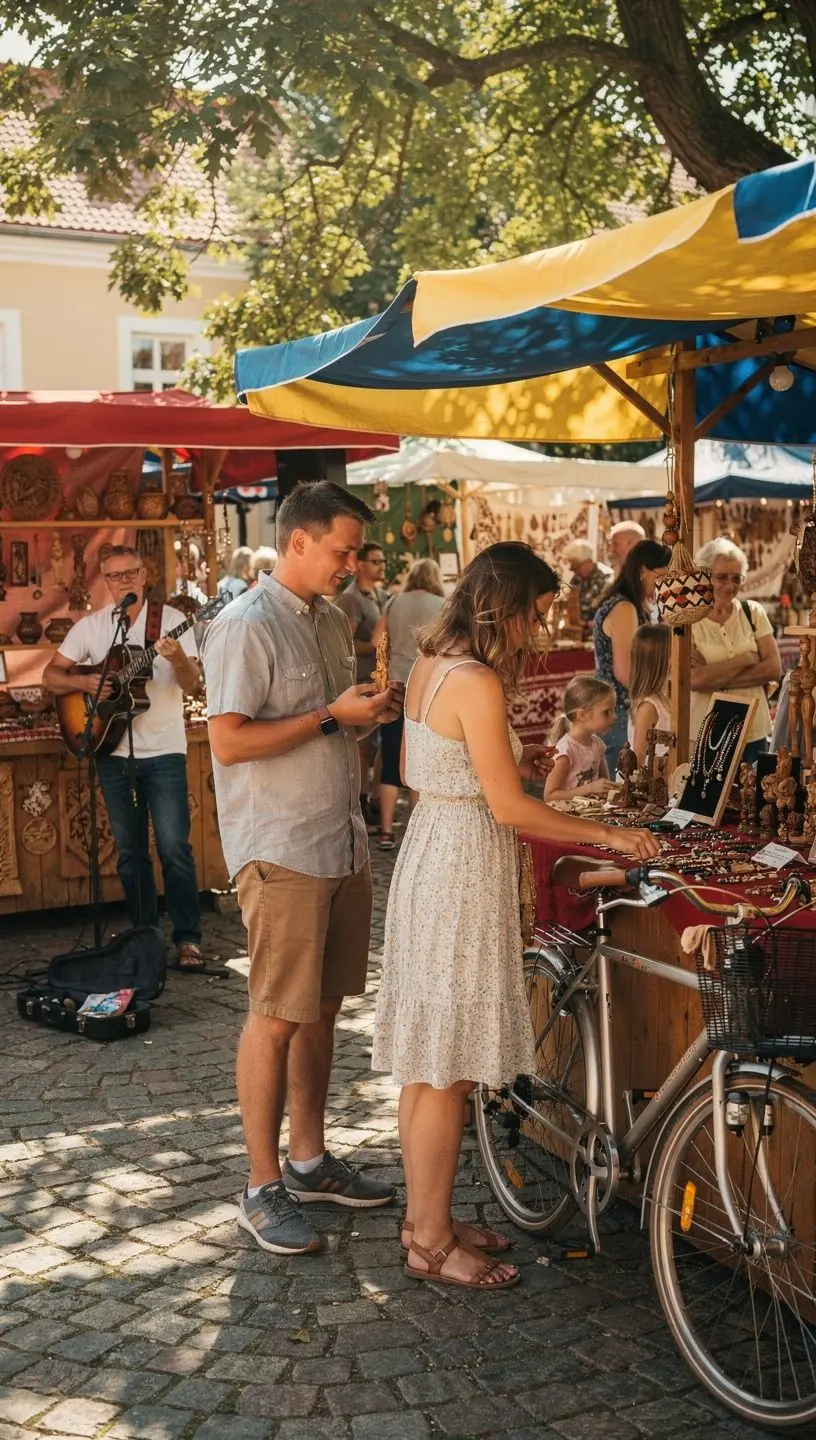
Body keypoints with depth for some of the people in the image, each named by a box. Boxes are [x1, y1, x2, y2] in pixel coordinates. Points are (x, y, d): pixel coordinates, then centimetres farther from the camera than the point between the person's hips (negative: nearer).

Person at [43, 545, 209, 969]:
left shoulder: (172, 619, -3)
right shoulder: (89, 626, 5)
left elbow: (191, 684, -10)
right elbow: (51, 676, 7)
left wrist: (180, 660, -32)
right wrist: (85, 683, -12)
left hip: (164, 751, -3)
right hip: (113, 751, 3)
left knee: (174, 847, -9)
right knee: (130, 851, 9)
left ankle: (188, 938, -3)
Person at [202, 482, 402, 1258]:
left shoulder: (331, 621, 14)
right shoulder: (247, 626, -13)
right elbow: (229, 742, -20)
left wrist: (370, 713, 3)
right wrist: (331, 715, -18)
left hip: (342, 842, 8)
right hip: (281, 851, -8)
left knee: (322, 1006, 14)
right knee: (278, 1016, -2)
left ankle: (308, 1159, 27)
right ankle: (263, 1188, 8)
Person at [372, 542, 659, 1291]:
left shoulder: (430, 666, 9)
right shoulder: (477, 681, -19)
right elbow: (510, 808, -19)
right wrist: (608, 835, -10)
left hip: (429, 854, 10)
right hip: (463, 870, -10)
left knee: (426, 1063, 16)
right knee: (449, 1069, 0)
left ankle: (424, 1216, 28)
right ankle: (433, 1243, 12)